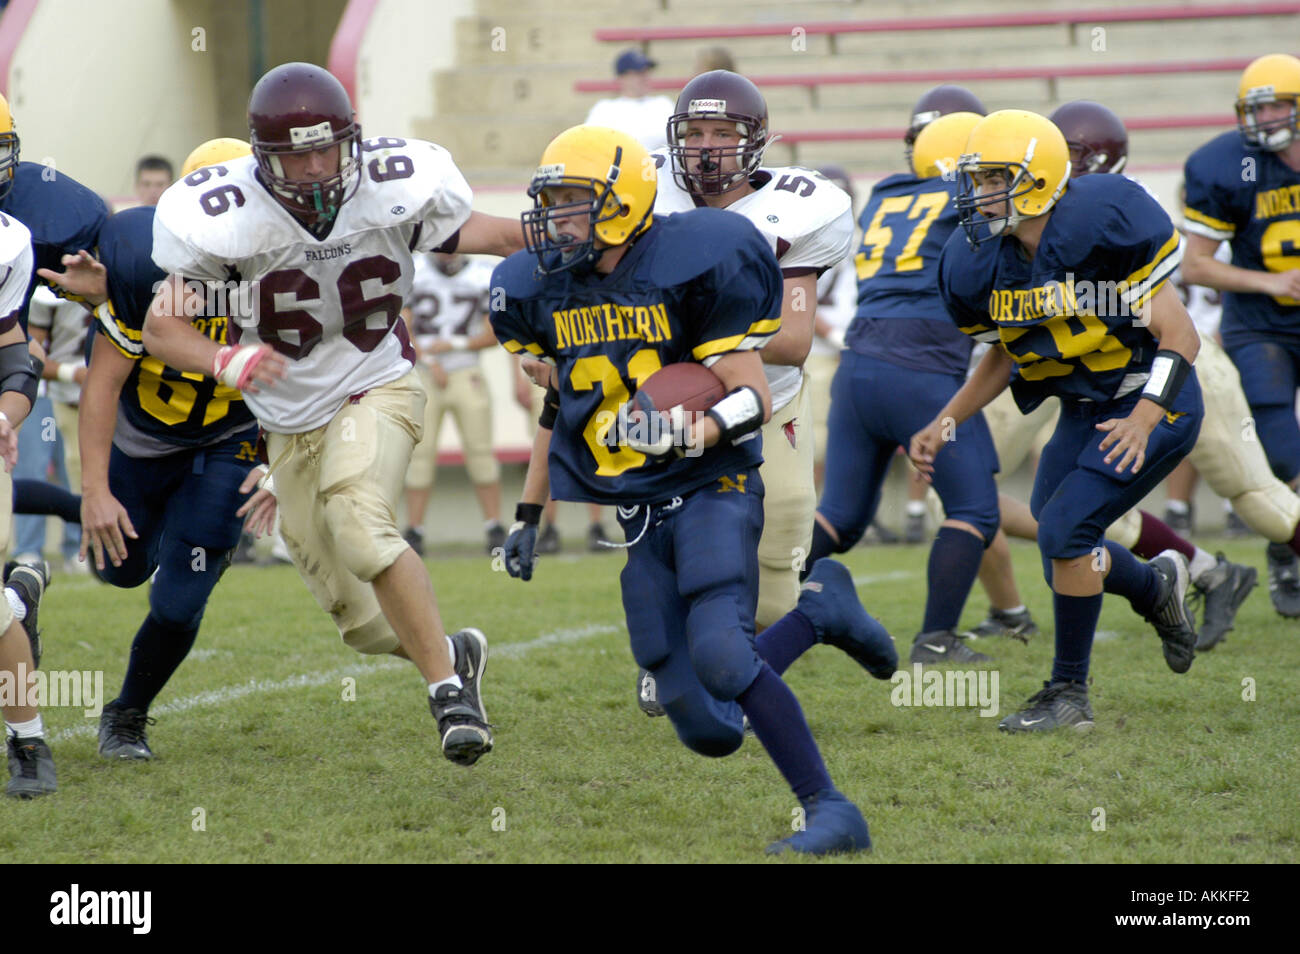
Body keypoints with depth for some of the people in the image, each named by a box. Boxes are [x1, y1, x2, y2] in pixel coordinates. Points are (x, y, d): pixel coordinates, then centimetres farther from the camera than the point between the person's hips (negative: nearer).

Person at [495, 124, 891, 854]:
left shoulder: (694, 267, -13)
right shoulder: (541, 289, 5)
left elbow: (752, 398, -12)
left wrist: (692, 433, -32)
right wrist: (528, 517, 18)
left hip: (708, 491, -5)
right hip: (621, 513, 5)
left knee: (719, 653, -30)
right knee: (708, 730, -4)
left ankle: (831, 811, -16)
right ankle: (819, 611, 23)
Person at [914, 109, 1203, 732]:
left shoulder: (1097, 225, -26)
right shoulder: (982, 261, -6)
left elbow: (1179, 336, -22)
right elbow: (1004, 358, 12)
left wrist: (1143, 418, -35)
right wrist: (945, 424, 2)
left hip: (1154, 404, -8)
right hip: (1083, 412, 8)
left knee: (1064, 529, -17)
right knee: (1061, 549, 10)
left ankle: (1069, 693, -2)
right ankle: (1157, 587, 42)